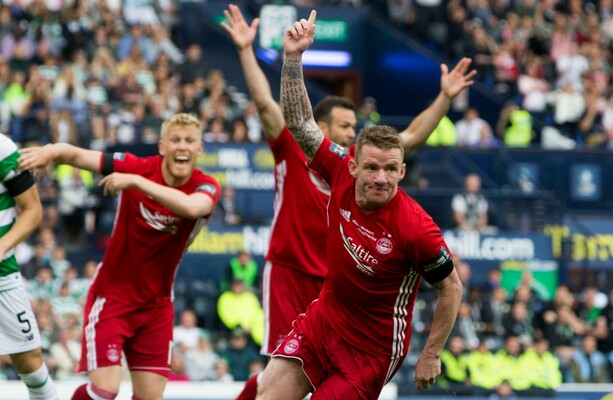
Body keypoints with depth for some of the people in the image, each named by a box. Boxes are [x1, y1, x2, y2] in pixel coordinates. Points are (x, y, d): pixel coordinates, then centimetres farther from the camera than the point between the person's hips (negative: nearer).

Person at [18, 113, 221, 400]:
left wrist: (135, 181, -37)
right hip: (112, 297, -2)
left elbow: (191, 207, -35)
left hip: (157, 306, 2)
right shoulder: (137, 167, -11)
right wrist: (51, 151, -37)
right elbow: (77, 155, -15)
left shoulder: (207, 187, -11)